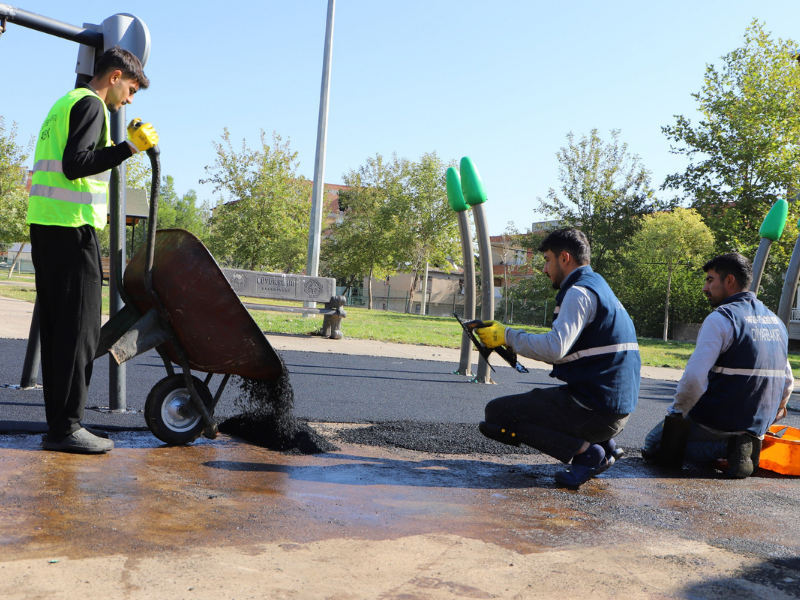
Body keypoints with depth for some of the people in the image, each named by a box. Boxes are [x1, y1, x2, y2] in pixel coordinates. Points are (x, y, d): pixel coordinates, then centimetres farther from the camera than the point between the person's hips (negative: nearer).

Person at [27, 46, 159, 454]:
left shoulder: (65, 103, 25)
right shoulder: (90, 104, -5)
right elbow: (75, 164, -19)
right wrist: (129, 148, -21)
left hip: (44, 225, 10)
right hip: (72, 228, -10)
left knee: (57, 326, 9)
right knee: (80, 328, -8)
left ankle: (59, 423, 13)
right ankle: (66, 428, -5)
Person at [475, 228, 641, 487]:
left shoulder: (579, 292, -12)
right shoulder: (598, 286, 19)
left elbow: (555, 348, -26)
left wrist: (508, 336, -14)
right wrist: (515, 344, 16)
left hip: (596, 408, -10)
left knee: (496, 413, -7)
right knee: (533, 398, 32)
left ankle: (585, 451, -10)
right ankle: (604, 444, 13)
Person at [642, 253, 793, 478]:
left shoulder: (721, 318, -16)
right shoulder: (776, 322, 9)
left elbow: (694, 378, -24)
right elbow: (788, 381, 17)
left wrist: (676, 413, -7)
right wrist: (773, 413, 33)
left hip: (716, 422, -7)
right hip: (758, 426, 7)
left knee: (652, 446, 11)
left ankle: (727, 447, -7)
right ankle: (745, 443, 3)